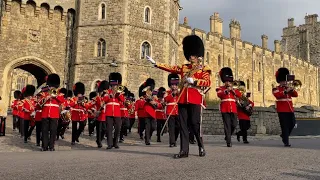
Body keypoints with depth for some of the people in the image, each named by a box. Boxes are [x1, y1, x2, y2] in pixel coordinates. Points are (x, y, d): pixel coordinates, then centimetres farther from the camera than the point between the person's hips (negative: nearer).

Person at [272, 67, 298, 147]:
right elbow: (277, 95, -21)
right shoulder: (276, 89, 0)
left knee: (292, 124, 7)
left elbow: (296, 95, 7)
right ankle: (286, 142, -2)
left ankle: (284, 135, 31)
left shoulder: (288, 89, 20)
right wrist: (286, 91, -28)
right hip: (282, 110, -6)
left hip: (290, 109, 6)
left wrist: (291, 89, -10)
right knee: (285, 126, -7)